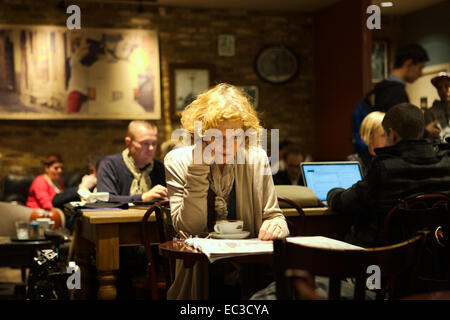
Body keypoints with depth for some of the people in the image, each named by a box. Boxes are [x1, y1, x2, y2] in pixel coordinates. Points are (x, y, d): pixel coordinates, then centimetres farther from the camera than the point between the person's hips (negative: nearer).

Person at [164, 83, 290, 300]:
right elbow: (188, 229, -7)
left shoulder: (256, 158, 6)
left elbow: (274, 216, 12)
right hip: (198, 271, -2)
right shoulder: (178, 161, 1)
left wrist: (276, 226, -13)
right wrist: (199, 167, -13)